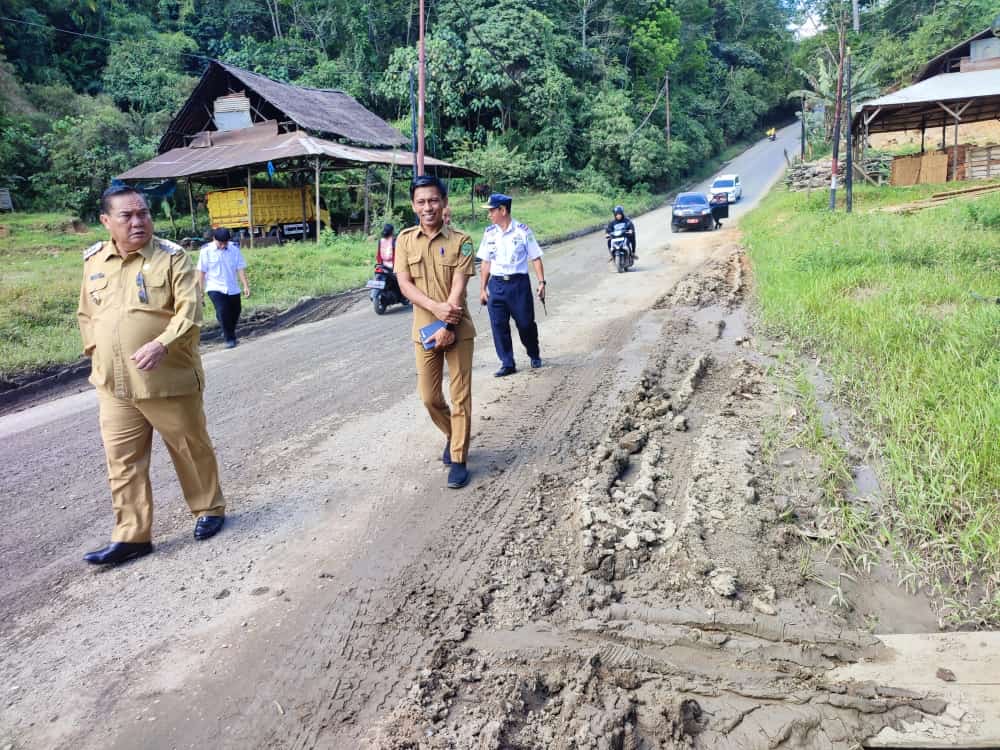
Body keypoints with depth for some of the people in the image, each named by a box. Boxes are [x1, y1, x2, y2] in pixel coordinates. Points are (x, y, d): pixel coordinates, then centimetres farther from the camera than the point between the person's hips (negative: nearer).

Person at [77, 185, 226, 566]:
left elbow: (190, 309, -17)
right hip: (113, 386, 5)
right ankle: (132, 535, 18)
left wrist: (162, 345, -31)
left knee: (192, 450, 11)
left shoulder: (172, 257, -7)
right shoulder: (94, 260, 8)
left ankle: (209, 509, 31)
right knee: (122, 462, 7)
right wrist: (97, 354, 10)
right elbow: (86, 314, 20)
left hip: (169, 381, -4)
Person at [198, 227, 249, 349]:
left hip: (233, 288, 3)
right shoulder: (206, 251, -8)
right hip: (215, 288, -3)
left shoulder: (235, 249, -4)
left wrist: (246, 285, -12)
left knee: (235, 313, 12)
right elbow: (202, 272, -2)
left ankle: (229, 333, 39)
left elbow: (240, 268, -3)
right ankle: (230, 339, -7)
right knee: (222, 312, -19)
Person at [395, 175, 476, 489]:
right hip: (424, 330, 3)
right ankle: (452, 435, 36)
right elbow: (404, 284, -7)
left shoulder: (460, 241, -5)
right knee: (429, 397, 9)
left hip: (458, 330, -2)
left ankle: (459, 460, 10)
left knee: (460, 396, 1)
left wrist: (447, 328, -20)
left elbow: (458, 288, -12)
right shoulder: (405, 239, 1)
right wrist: (436, 307, -21)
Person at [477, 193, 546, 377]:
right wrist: (483, 288, 8)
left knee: (525, 323, 4)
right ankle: (507, 364, 12)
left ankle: (534, 355, 30)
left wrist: (541, 282, -9)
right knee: (499, 325, 1)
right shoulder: (489, 233, 6)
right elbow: (486, 262, 10)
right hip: (496, 284, 3)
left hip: (519, 282, -3)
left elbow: (535, 258, -2)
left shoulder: (522, 231, -5)